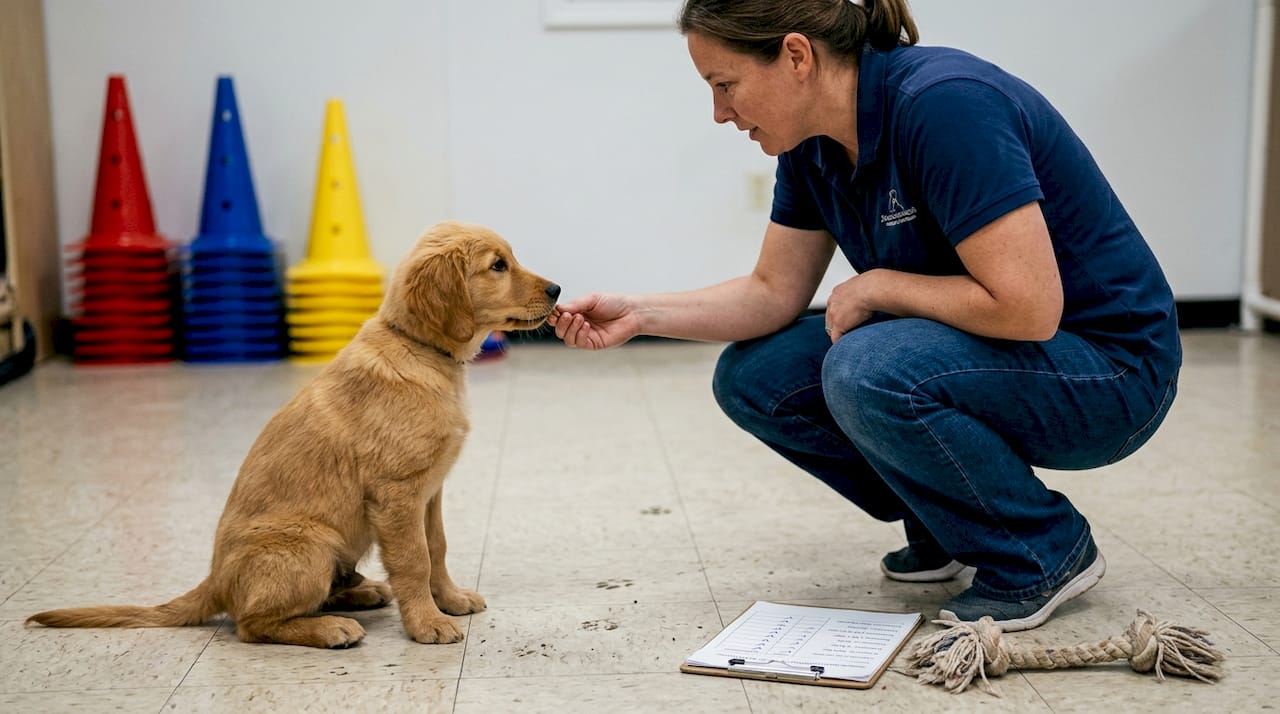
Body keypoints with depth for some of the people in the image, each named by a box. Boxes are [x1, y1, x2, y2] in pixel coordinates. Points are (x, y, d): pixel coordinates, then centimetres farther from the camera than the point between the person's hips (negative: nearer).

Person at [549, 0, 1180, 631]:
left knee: (866, 371, -32)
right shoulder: (812, 145, -2)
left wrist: (876, 285, -19)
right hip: (952, 352, 8)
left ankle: (1045, 555, -8)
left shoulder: (944, 104, -28)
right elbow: (774, 294, 6)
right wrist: (640, 314, -6)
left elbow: (1027, 307, -31)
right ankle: (947, 528, 12)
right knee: (752, 379, -3)